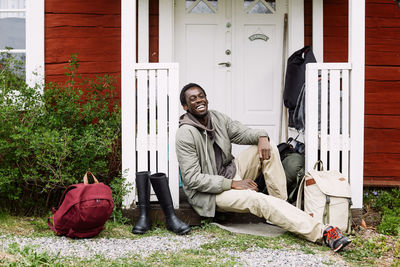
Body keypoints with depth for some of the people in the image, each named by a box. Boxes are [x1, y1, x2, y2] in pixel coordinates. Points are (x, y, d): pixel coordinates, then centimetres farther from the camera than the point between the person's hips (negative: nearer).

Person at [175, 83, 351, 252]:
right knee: (257, 200, -31)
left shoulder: (216, 118, 3)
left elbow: (242, 133, 10)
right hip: (210, 192, -8)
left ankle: (281, 203, -12)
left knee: (267, 147, -9)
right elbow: (192, 179, -22)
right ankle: (322, 232, -35)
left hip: (231, 172, 8)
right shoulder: (186, 135, -19)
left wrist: (261, 136, -16)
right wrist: (232, 184, -24)